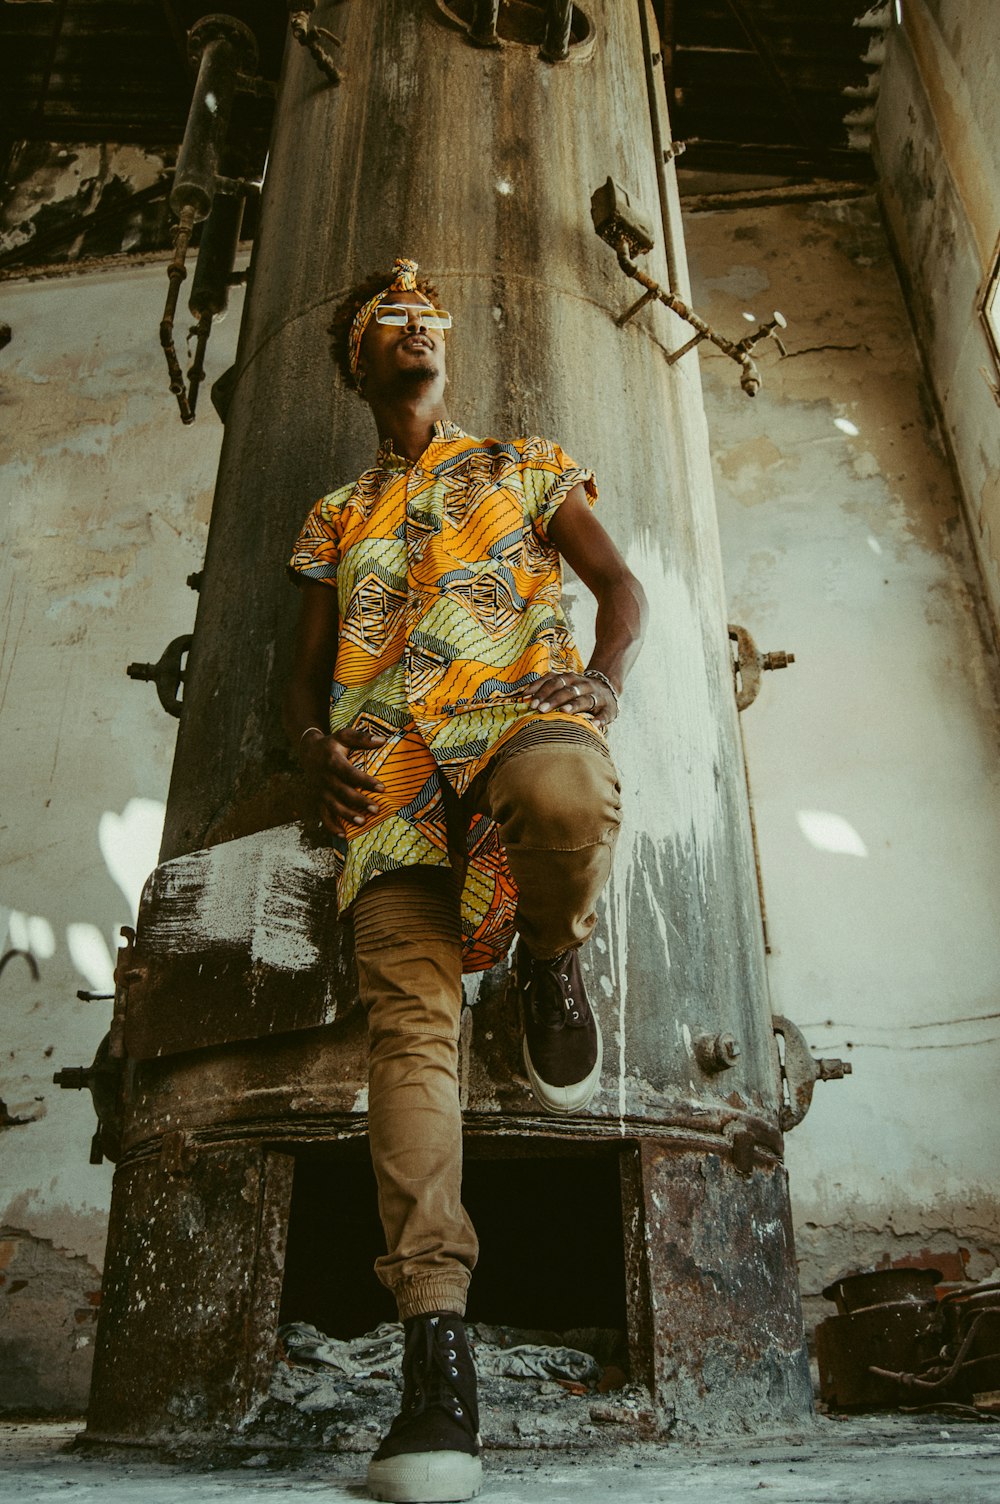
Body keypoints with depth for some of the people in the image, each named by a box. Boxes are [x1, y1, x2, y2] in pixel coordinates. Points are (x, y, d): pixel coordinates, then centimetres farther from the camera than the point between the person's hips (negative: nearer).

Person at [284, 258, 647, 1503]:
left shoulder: (523, 463, 27)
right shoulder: (335, 517, 30)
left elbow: (620, 584, 18)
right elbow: (305, 671, 24)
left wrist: (603, 684, -4)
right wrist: (312, 744, 0)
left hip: (518, 704, -1)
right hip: (388, 766, 2)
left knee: (567, 798, -41)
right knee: (409, 1016, -18)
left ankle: (551, 960, -7)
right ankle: (436, 1356, -19)